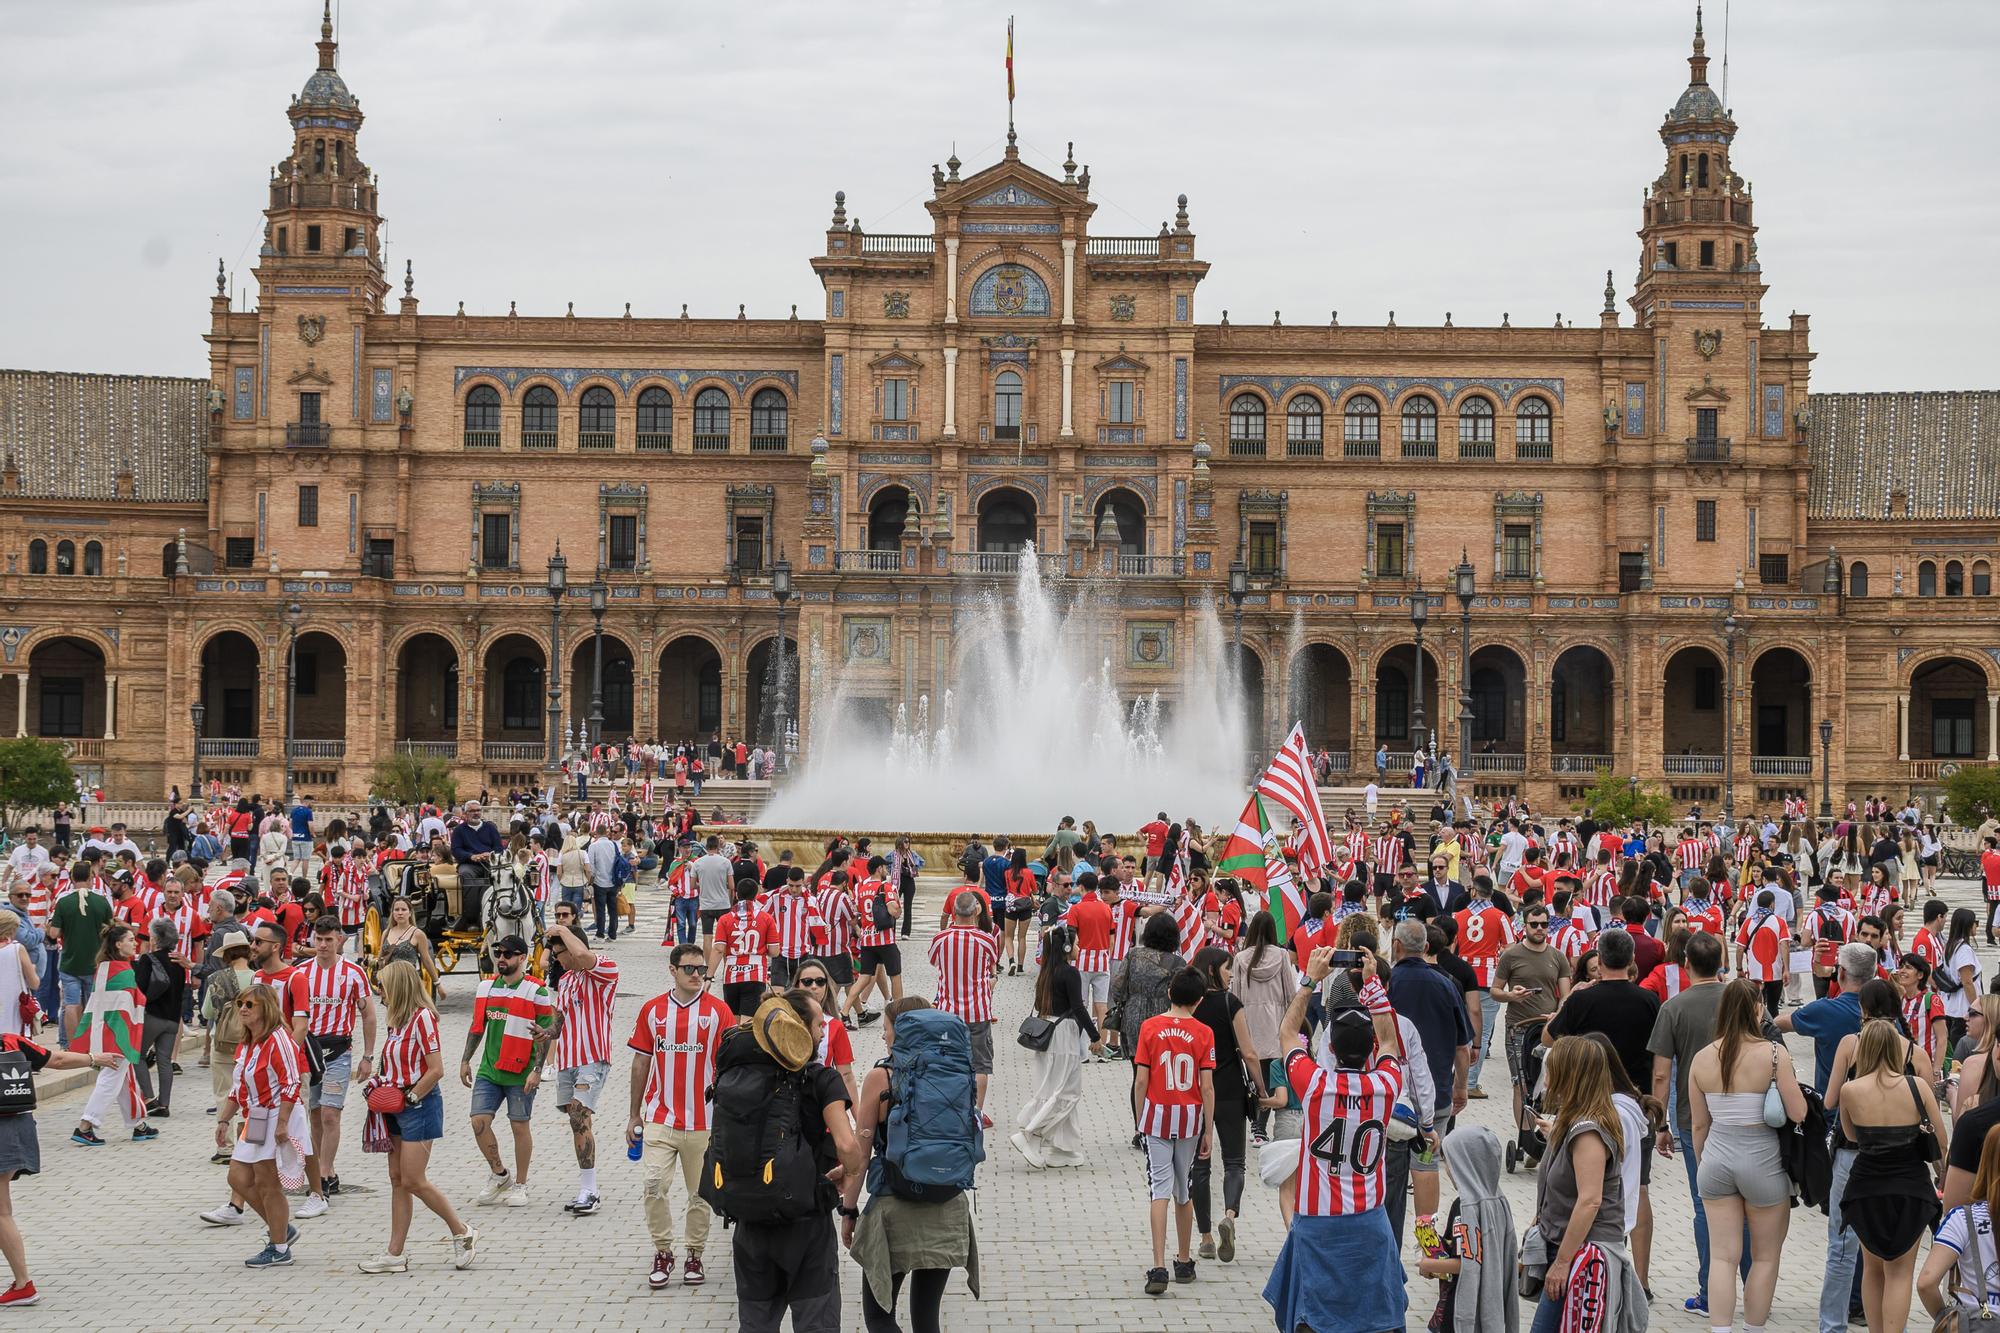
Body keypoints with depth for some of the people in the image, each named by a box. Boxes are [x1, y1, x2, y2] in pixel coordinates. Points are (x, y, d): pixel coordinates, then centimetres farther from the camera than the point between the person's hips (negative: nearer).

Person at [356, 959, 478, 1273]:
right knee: (398, 1180, 8)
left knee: (413, 1181, -7)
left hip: (419, 1106, -9)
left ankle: (462, 1233, 7)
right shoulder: (399, 1021, 12)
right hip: (398, 1108, 9)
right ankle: (395, 1254, 10)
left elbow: (436, 1070, -20)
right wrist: (381, 1082, 4)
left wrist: (409, 1098, -15)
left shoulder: (422, 1018, -15)